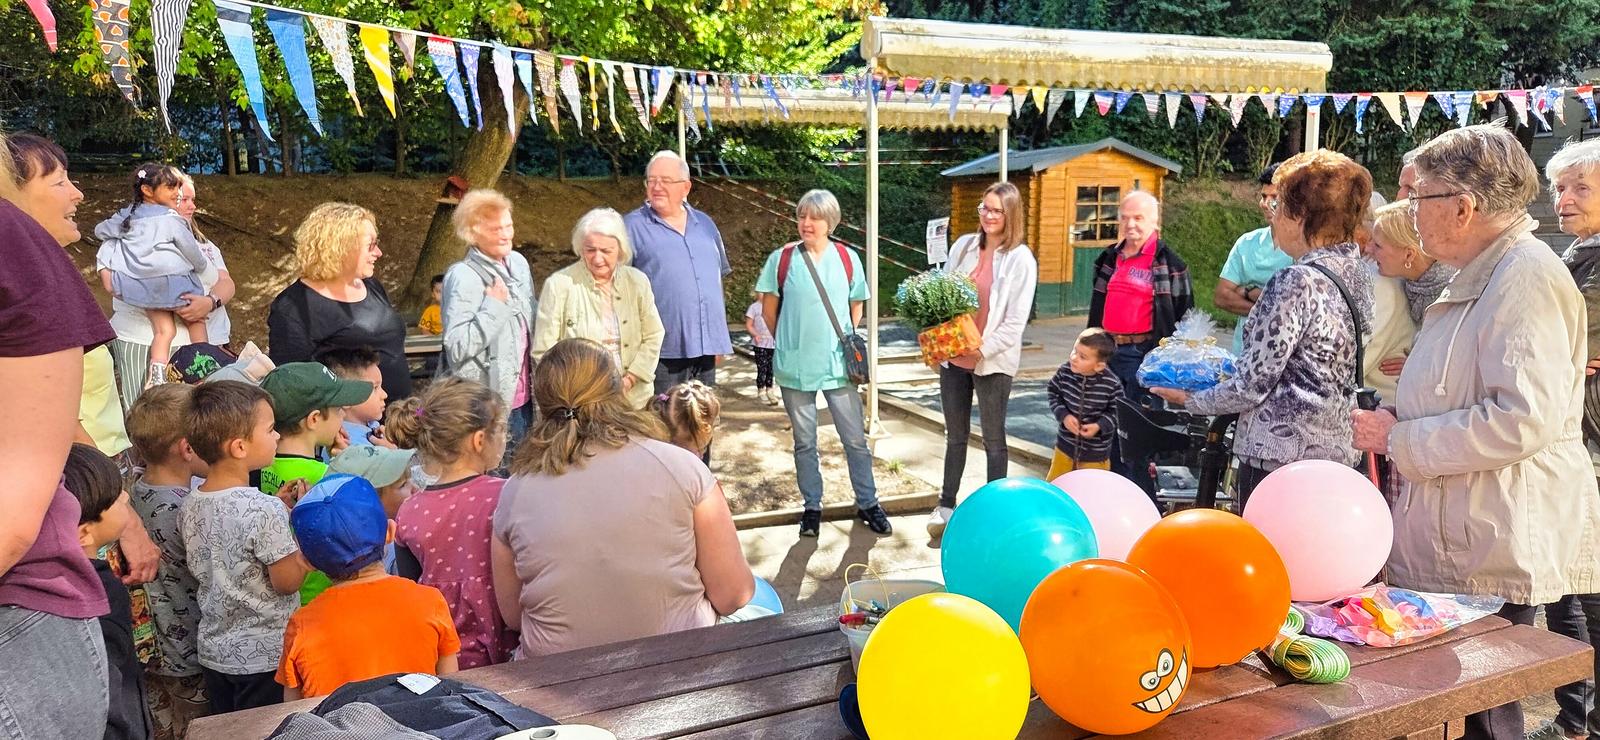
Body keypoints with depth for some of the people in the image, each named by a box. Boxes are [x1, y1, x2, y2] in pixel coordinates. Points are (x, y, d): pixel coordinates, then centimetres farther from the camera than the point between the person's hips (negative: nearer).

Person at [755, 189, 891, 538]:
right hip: (795, 367, -1)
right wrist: (790, 342, 11)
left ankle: (867, 503, 22)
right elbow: (769, 310, 5)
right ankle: (812, 506, 25)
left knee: (856, 439, 7)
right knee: (804, 441, 11)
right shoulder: (781, 258, -4)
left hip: (838, 364, 1)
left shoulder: (848, 259, 0)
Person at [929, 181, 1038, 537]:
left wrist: (982, 349, -19)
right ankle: (946, 505, 29)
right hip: (953, 357, 5)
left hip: (993, 361, -4)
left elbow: (1015, 323, -12)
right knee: (955, 436, 16)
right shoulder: (964, 246, 4)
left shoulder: (1021, 260, -9)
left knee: (994, 439, 8)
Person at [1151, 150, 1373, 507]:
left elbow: (1252, 385, -15)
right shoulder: (1357, 277, 8)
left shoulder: (1296, 283, -18)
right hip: (1337, 453, 9)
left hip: (1279, 461, -9)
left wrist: (1191, 400, 0)